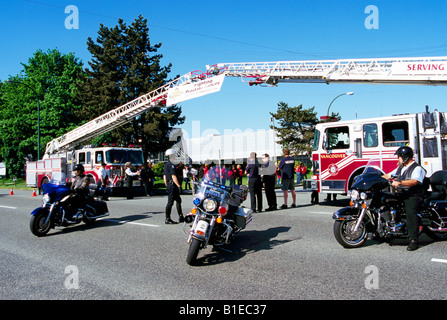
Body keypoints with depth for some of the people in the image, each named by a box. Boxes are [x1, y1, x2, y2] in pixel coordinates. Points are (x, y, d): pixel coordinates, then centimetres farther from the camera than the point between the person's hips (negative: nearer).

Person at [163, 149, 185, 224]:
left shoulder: (166, 165, 16)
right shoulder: (171, 165, -15)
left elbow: (164, 176, 20)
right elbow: (174, 177, -20)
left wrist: (166, 185, 24)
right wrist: (179, 186, -19)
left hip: (168, 185, 10)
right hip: (172, 185, -10)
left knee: (178, 200, 14)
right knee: (170, 202, -5)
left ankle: (181, 217, 18)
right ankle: (167, 219, -1)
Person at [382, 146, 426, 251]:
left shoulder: (417, 168, -5)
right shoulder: (400, 168, 23)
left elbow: (414, 181, -23)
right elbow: (388, 176, 27)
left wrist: (399, 182, -37)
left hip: (413, 196, -8)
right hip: (400, 194, 8)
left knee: (410, 211, -30)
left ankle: (414, 240, -32)